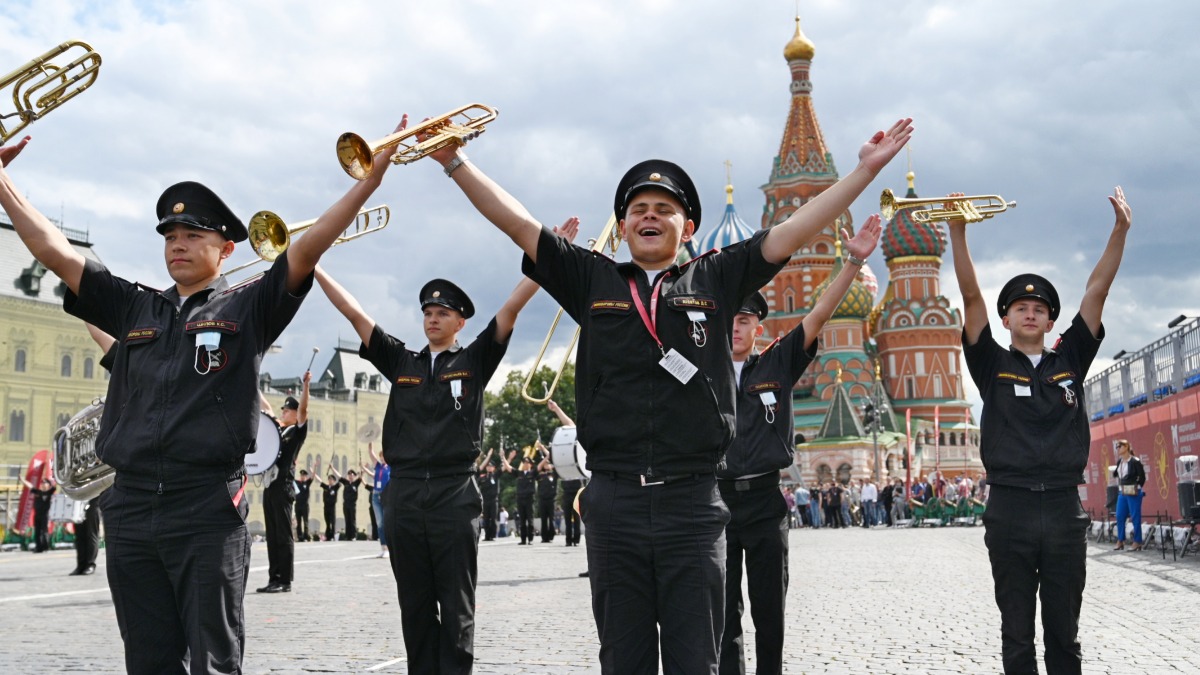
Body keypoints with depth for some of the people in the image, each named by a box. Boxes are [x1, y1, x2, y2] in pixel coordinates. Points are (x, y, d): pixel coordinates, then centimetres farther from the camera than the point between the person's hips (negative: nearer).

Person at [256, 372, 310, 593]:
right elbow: (267, 408, 30)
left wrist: (305, 385, -24)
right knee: (272, 536, 7)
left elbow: (303, 409, -13)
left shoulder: (297, 431, 2)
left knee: (283, 535, -6)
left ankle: (285, 581, -5)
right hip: (269, 486, 7)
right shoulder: (276, 429, 20)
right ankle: (274, 579, 10)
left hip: (283, 486, -7)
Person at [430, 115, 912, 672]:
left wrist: (866, 169, 5)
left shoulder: (715, 280, 10)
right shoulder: (592, 281, 11)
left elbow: (794, 231, 8)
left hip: (693, 504, -1)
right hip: (613, 503, 1)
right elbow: (519, 223, 10)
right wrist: (455, 161, 9)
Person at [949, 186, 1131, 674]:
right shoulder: (993, 365, 6)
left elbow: (1097, 290, 4)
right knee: (1017, 635, 5)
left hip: (1064, 509, 2)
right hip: (1010, 509, -2)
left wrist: (1121, 228, -5)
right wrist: (958, 231, -15)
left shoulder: (1070, 360, 11)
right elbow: (970, 296, -5)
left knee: (1064, 634, 9)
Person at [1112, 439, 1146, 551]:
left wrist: (1136, 488, -4)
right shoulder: (1120, 461, 11)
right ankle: (1120, 541, 18)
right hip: (1122, 492, 8)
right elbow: (1116, 474, 19)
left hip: (1133, 493, -8)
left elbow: (1142, 477, -8)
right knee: (1119, 516, 9)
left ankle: (1137, 542, 3)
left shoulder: (1135, 461, -12)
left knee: (1135, 517, -2)